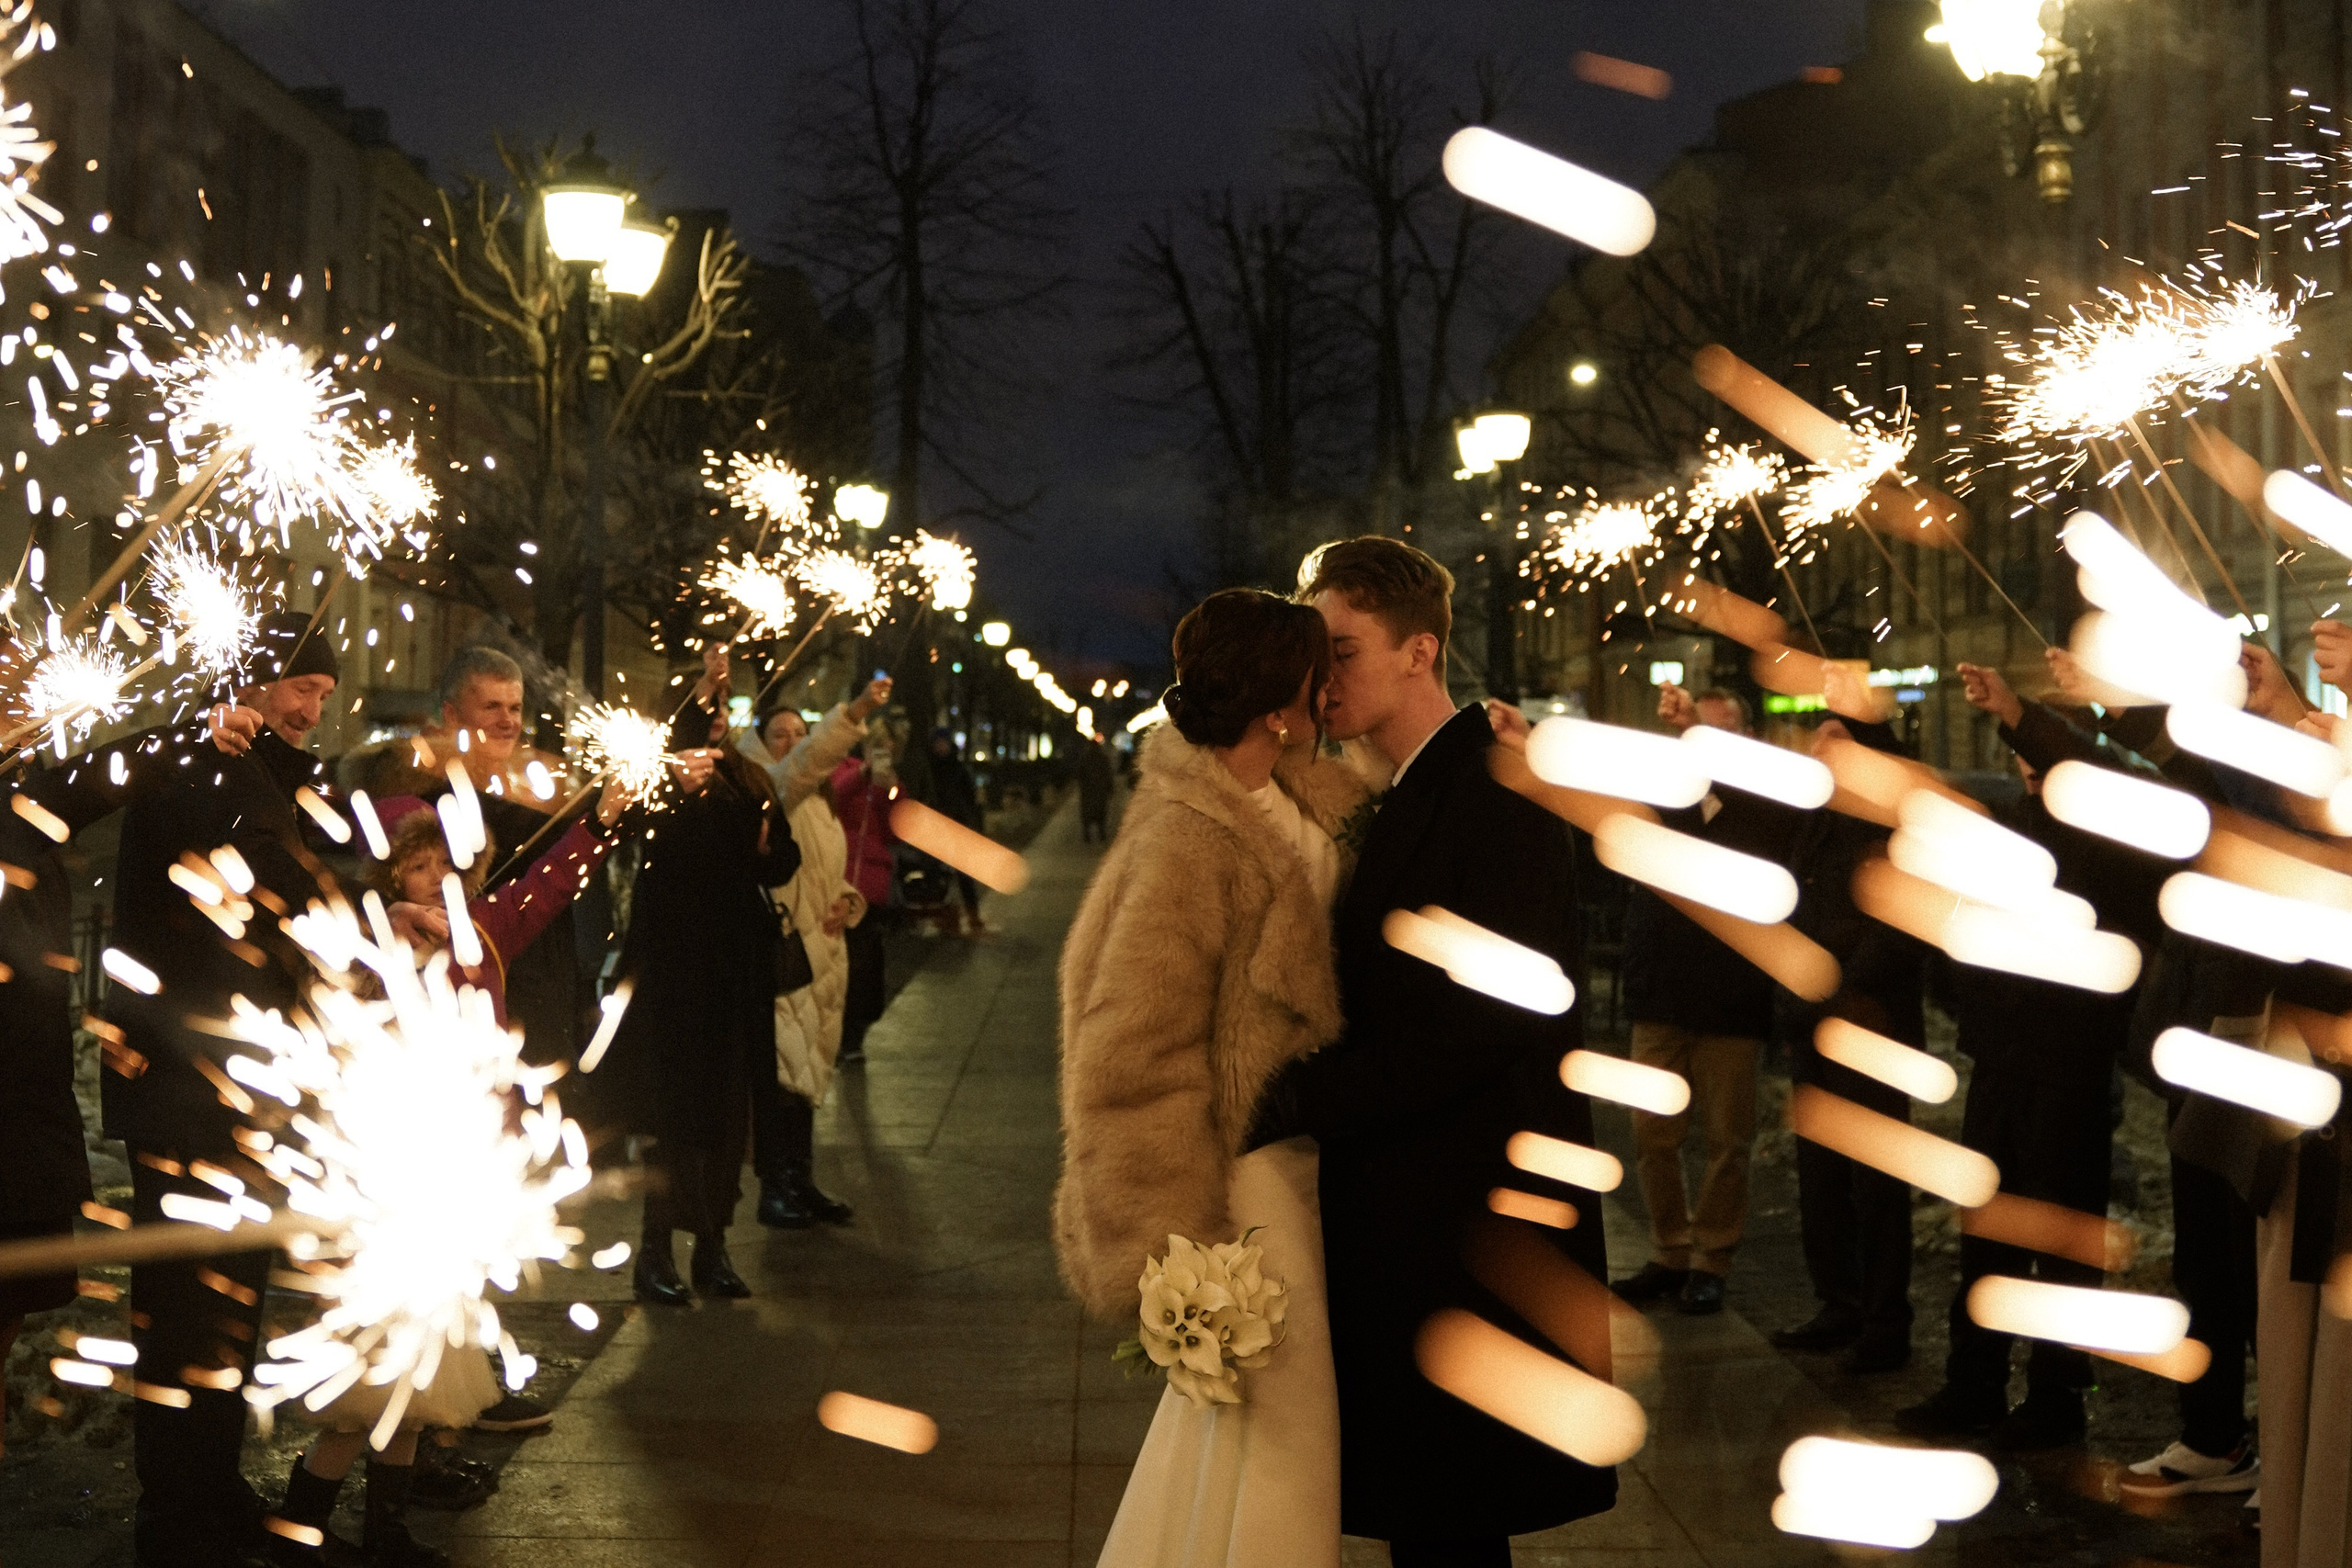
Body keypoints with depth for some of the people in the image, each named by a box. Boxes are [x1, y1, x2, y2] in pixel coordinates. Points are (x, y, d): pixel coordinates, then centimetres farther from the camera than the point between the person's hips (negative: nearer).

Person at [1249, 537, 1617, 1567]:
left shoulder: (1495, 789, -15)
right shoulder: (1398, 799, 14)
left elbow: (1478, 1018, -23)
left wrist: (1284, 1104, -23)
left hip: (1475, 1235, -9)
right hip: (1405, 1226, 9)